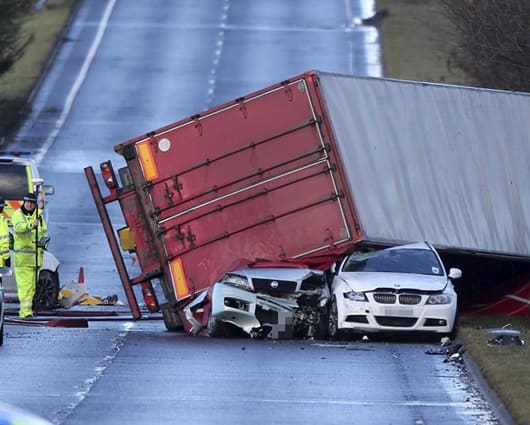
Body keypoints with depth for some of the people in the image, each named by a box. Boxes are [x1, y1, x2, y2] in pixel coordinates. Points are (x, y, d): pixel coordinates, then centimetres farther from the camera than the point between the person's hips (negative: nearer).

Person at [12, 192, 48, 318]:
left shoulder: (39, 216, 11)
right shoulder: (17, 215, -6)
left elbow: (44, 232, 15)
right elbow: (19, 228, -27)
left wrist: (43, 241, -8)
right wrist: (31, 225, -46)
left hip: (36, 255, 6)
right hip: (22, 256, -6)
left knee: (32, 284, 12)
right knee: (24, 284, -12)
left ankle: (25, 308, 22)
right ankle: (26, 310, -17)